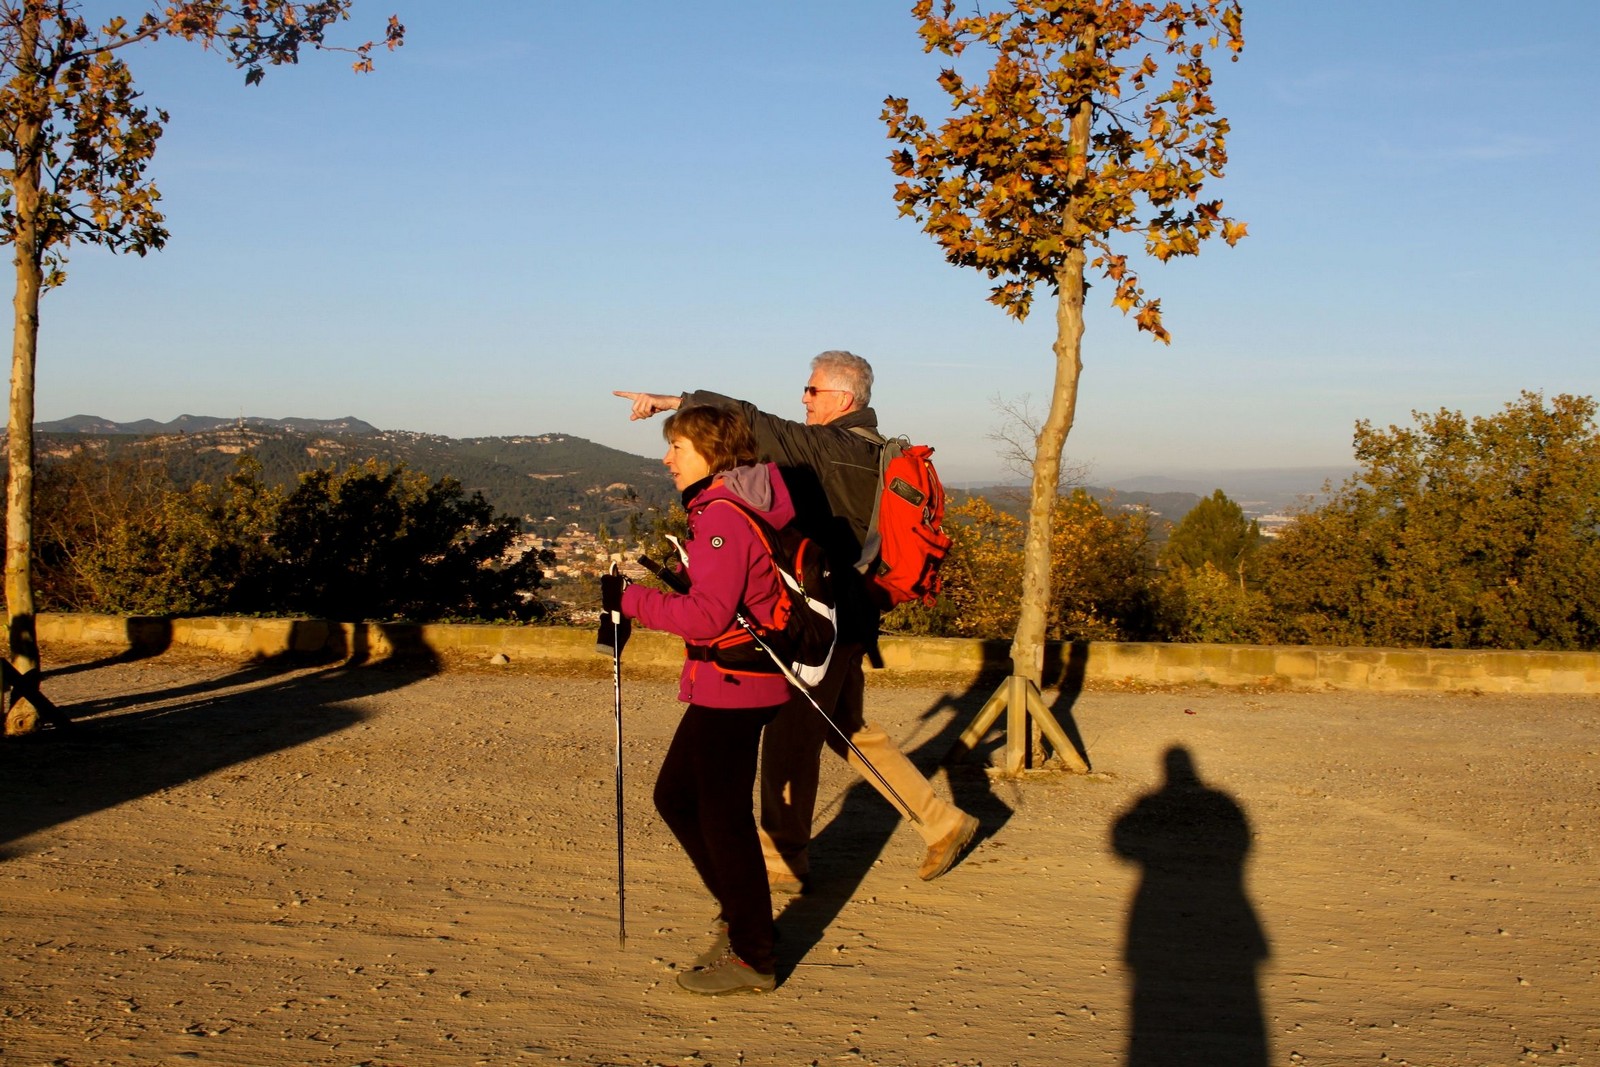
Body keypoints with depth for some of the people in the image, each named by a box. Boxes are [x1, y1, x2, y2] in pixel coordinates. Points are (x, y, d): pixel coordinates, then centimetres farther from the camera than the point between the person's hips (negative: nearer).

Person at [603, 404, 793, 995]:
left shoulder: (723, 515, -18)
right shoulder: (738, 503, 13)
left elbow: (707, 616, -24)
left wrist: (630, 597, -17)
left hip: (732, 687, -11)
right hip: (725, 685, 11)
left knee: (723, 817, -2)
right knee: (676, 797, 18)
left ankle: (752, 957, 9)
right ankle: (743, 917, 28)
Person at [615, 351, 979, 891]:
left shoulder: (831, 448, -18)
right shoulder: (871, 451, 11)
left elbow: (753, 424, -24)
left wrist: (671, 400, -21)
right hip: (849, 613, 10)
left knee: (790, 735, 1)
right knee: (848, 729, 20)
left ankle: (782, 862, 12)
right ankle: (942, 823, 24)